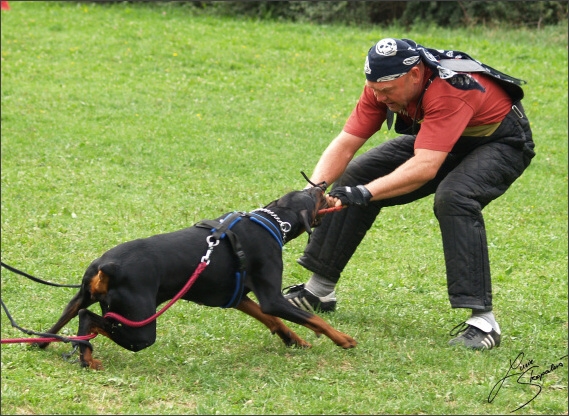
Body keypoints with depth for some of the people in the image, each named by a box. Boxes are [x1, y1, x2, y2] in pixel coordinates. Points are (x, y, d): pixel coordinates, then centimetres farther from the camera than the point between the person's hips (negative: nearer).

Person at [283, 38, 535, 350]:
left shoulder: (449, 91, -39)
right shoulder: (383, 86, -18)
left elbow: (425, 167, -46)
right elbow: (345, 143, -18)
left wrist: (365, 193, -54)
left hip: (501, 142, -8)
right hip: (436, 138, 8)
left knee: (453, 198, -37)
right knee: (354, 176, -1)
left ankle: (482, 321, -34)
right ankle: (319, 291, 11)